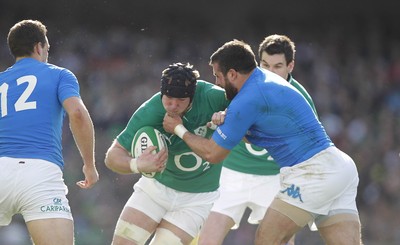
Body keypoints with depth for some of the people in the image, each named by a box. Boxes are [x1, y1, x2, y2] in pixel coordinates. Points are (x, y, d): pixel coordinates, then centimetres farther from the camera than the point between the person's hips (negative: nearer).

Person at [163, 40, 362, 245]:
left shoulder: (247, 100, -12)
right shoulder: (267, 79, 16)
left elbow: (213, 154, -2)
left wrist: (179, 129, 14)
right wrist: (226, 120, 7)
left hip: (312, 172, -9)